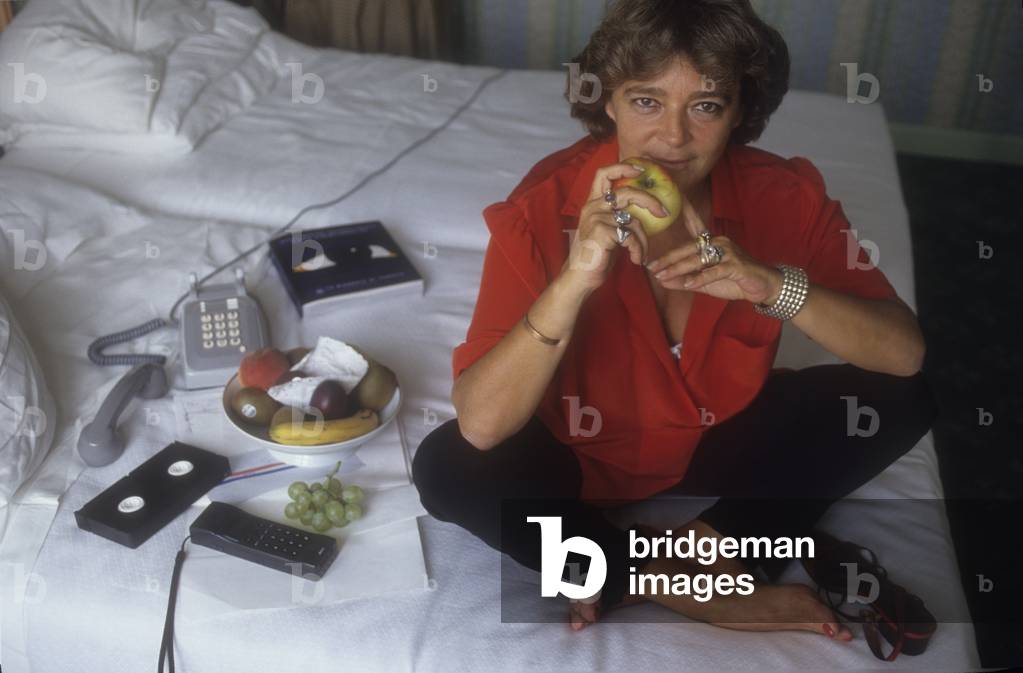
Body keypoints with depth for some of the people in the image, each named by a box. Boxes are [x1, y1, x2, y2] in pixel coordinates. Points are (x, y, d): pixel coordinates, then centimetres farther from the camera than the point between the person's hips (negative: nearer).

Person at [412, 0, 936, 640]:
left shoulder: (784, 195, -17)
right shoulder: (546, 205, -25)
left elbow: (906, 354, -20)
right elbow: (480, 425, -32)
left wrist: (775, 285, -37)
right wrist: (575, 279, -45)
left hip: (726, 439, 2)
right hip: (585, 454, -1)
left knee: (906, 395, -15)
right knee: (447, 467, -28)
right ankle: (700, 592, -17)